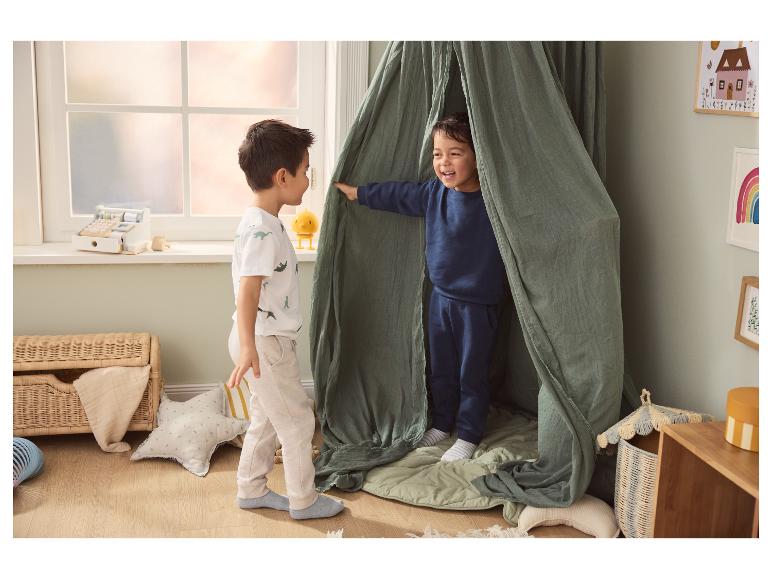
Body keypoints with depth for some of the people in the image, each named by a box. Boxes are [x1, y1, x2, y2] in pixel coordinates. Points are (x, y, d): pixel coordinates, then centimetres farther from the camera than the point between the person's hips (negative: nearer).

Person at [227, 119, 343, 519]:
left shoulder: (264, 223, 9)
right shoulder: (261, 230, -23)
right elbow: (247, 289, -34)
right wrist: (248, 346, -45)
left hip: (267, 340, 10)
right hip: (265, 342, -10)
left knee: (267, 418, 20)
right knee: (297, 419, 3)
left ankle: (251, 490, 32)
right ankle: (303, 500, 17)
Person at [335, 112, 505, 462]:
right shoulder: (434, 193, -3)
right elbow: (399, 195, 11)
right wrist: (358, 193, 18)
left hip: (478, 304, -5)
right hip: (441, 297, 6)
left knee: (473, 372, 8)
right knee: (441, 368, 20)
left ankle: (469, 435, 25)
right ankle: (442, 423, 39)